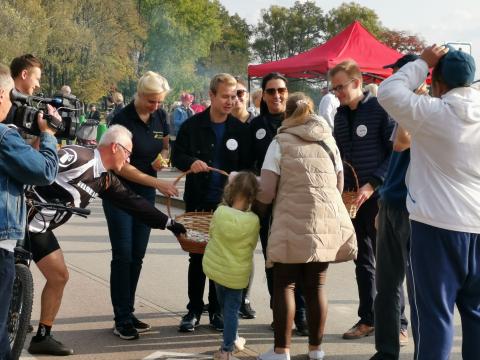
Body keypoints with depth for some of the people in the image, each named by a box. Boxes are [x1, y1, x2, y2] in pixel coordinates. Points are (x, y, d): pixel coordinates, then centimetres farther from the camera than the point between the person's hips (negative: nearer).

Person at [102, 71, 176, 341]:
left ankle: (128, 312, 17)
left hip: (145, 196, 6)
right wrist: (158, 183, -23)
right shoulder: (123, 120, -16)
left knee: (137, 257, 8)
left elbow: (164, 147, 20)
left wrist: (161, 160, -2)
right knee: (123, 256, -5)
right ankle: (122, 319, 0)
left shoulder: (158, 118, 2)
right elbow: (122, 167, -19)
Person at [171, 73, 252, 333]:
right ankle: (194, 310, 15)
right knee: (196, 257, 5)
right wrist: (191, 162, -19)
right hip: (198, 201, -1)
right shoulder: (193, 125, -1)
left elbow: (247, 166, 4)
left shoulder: (240, 129, 3)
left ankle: (217, 310, 18)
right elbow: (177, 156, 3)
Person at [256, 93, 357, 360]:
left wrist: (259, 211, 14)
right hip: (327, 222, 4)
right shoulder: (329, 140, 12)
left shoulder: (280, 142, 0)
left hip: (292, 223, -4)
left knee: (284, 285, 5)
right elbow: (339, 185, 15)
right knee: (317, 286, 11)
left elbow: (267, 191, -5)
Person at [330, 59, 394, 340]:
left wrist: (373, 184, -18)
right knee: (363, 261, 11)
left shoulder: (380, 108, -8)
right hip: (352, 198, 6)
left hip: (379, 197, -6)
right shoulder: (341, 115, 11)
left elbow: (396, 153, -11)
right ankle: (368, 319, 20)